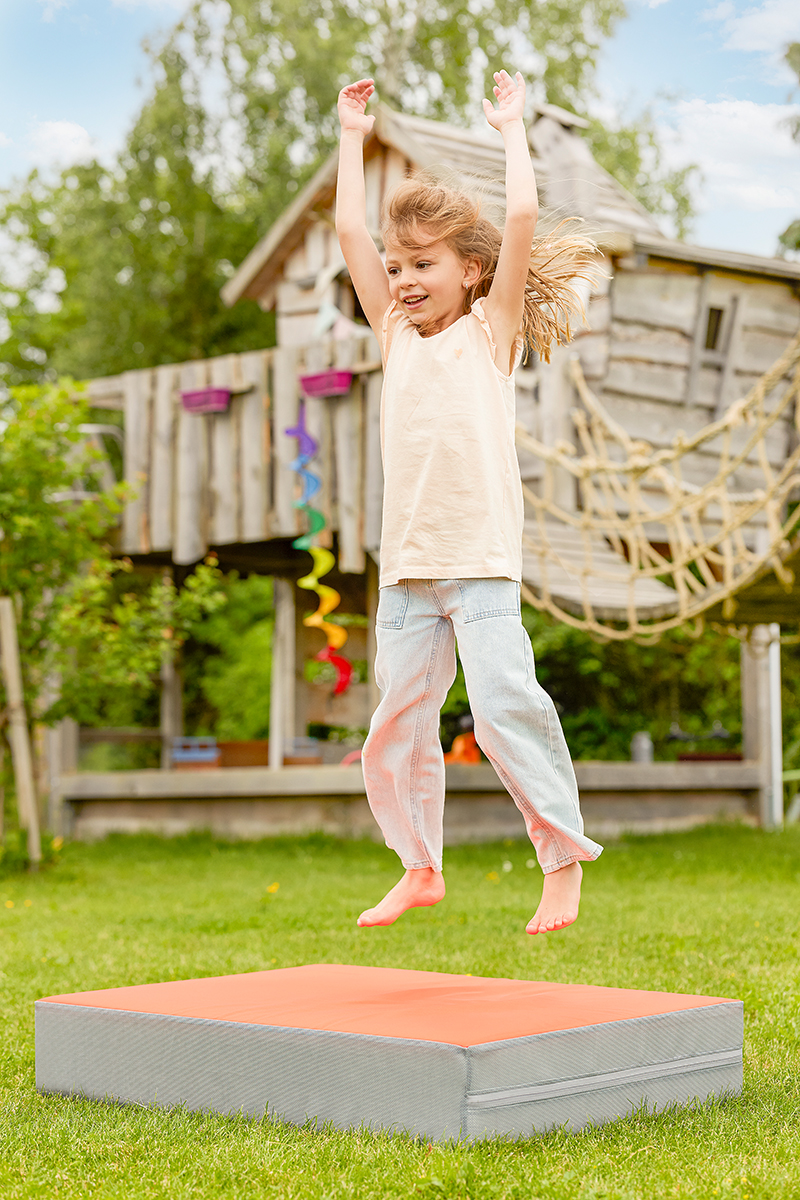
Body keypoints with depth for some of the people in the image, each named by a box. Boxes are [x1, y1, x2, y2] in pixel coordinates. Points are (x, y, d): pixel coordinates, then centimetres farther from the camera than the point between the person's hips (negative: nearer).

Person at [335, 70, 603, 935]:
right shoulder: (396, 337, 16)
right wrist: (352, 139, 20)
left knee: (503, 704, -14)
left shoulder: (491, 330, 5)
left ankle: (565, 858, -1)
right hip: (406, 565, 5)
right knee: (398, 720, 7)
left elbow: (520, 219, -4)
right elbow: (350, 232, 15)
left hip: (481, 562, -5)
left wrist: (511, 128, 6)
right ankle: (420, 868, 21)